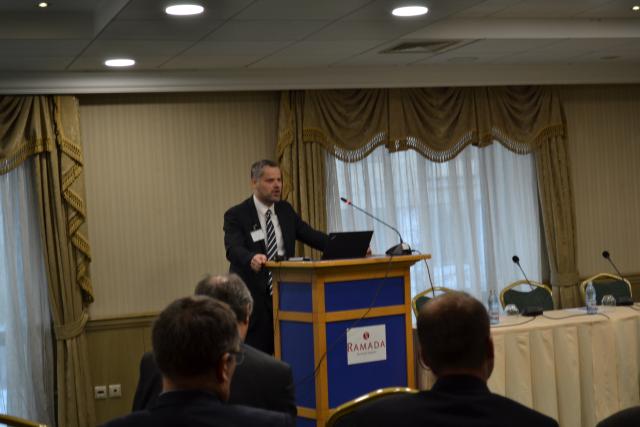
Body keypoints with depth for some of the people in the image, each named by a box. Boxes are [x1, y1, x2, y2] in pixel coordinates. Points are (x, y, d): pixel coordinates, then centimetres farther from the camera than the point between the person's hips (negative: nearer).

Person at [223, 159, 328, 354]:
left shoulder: (285, 210, 11)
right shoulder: (236, 215, -6)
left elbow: (310, 235, 5)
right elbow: (233, 249, -20)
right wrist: (252, 258, -43)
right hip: (253, 297, -4)